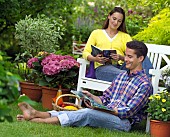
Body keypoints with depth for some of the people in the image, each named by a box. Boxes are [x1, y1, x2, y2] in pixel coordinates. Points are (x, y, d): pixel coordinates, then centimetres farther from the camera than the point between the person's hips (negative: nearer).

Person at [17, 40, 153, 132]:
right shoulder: (122, 76, 21)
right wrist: (91, 96, -1)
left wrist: (102, 108, -18)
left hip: (124, 122, -8)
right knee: (80, 112, -15)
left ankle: (38, 121, -36)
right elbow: (104, 99, 19)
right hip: (107, 116, 8)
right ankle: (36, 114, -29)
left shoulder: (145, 84, -5)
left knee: (87, 113, -29)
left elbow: (128, 111, -13)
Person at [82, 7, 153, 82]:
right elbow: (86, 53, 13)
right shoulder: (96, 33, 23)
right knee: (122, 75, -41)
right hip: (102, 67, -2)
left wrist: (121, 57, -15)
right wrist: (95, 59, -10)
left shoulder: (125, 36, 25)